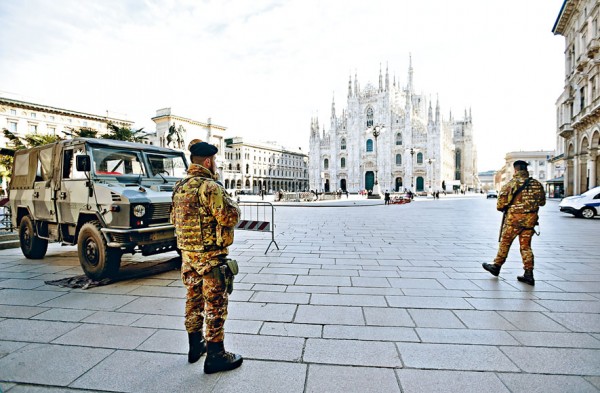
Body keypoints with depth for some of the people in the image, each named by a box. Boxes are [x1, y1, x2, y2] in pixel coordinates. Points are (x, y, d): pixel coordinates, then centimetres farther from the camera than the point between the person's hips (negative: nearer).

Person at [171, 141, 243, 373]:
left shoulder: (179, 187, 9)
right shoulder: (210, 186, -19)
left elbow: (174, 219, 20)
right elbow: (230, 217, -22)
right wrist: (231, 204, -3)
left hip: (187, 254, 9)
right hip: (210, 256, -9)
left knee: (194, 300, 19)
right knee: (215, 304, 2)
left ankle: (195, 346, 34)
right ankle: (215, 356, 13)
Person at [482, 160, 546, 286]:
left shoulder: (511, 183, -10)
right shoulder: (537, 184, 4)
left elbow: (500, 204, -12)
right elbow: (542, 202, 14)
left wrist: (501, 208, 9)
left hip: (514, 218, -4)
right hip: (530, 219, 5)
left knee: (505, 243, 9)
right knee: (526, 246, 11)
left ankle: (496, 266, 21)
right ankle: (528, 274, 11)